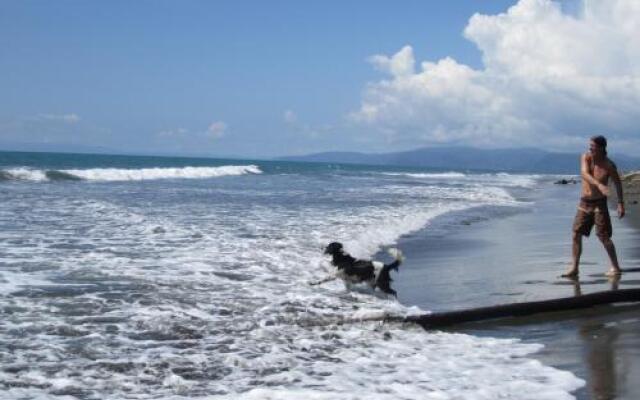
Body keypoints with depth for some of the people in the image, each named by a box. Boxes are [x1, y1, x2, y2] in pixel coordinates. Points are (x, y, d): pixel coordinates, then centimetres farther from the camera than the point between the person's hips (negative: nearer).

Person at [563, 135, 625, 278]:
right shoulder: (585, 157, -5)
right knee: (576, 235, 1)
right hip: (584, 203, 4)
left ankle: (616, 268, 8)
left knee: (604, 237, -4)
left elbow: (617, 183, 1)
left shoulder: (609, 165, -10)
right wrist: (599, 185, -38)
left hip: (599, 203, -4)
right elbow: (584, 174, -22)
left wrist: (620, 203, -2)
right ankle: (574, 268, 8)